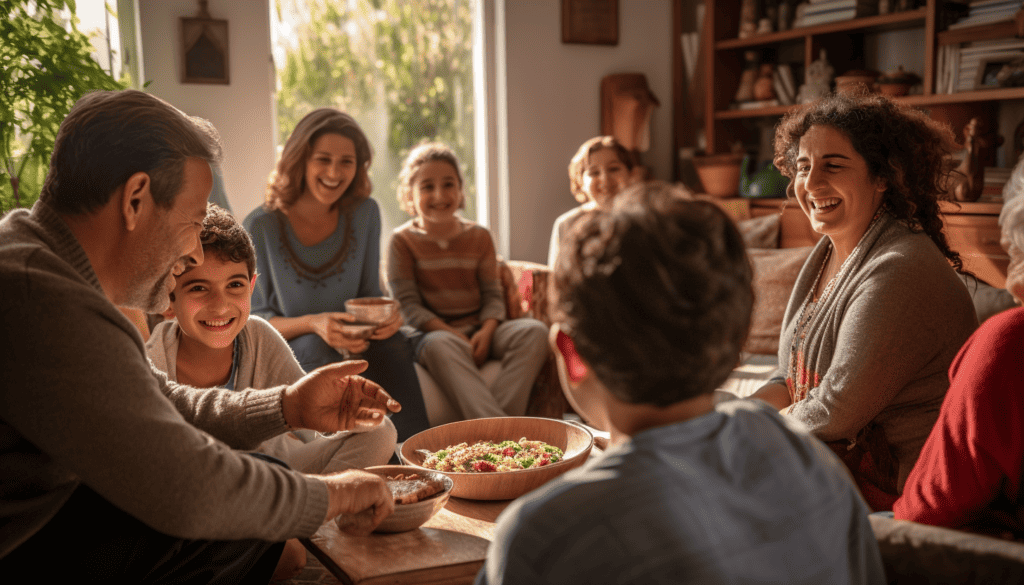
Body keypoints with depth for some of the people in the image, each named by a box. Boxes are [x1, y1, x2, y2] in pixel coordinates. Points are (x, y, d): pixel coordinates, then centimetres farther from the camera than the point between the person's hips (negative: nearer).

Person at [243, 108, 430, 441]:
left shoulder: (364, 213, -1)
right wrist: (313, 324, -27)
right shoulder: (261, 226, -11)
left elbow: (369, 294, 8)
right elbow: (254, 320, -8)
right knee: (316, 347, -34)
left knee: (392, 341, -27)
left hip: (350, 345, 3)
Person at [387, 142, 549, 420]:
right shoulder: (402, 240, 2)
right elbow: (408, 306, -6)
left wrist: (486, 330, -15)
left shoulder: (479, 236, 13)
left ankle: (501, 414, -36)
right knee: (440, 345, -40)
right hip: (433, 331, -4)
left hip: (480, 327, 4)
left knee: (534, 331, -23)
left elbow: (493, 294, 8)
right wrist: (455, 334, -19)